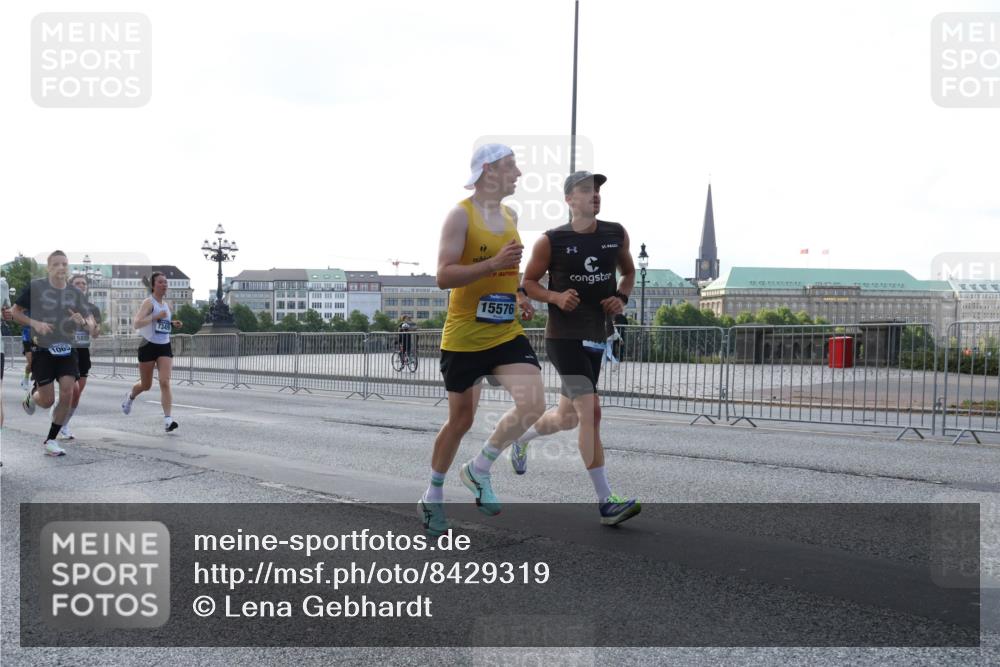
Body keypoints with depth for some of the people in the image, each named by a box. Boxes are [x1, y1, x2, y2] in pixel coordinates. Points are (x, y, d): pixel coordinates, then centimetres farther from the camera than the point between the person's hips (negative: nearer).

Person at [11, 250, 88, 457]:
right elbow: (16, 312, -1)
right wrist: (35, 323, -18)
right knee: (47, 401, -2)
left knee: (67, 395, -10)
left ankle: (51, 441, 5)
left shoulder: (75, 292, 5)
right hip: (42, 349, -3)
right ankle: (31, 398, 37)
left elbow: (84, 322, 14)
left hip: (67, 350, 3)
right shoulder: (35, 286, -6)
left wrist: (81, 321, -10)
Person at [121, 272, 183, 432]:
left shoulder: (167, 305, 12)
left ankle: (167, 419, -19)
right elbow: (136, 324, -20)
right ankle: (130, 396, 46)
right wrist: (156, 316, -26)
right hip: (149, 346, -4)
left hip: (165, 347, 4)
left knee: (165, 382, -13)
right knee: (146, 385, 12)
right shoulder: (149, 302, -9)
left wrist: (172, 324, 8)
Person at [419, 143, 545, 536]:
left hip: (507, 334, 6)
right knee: (461, 419, 6)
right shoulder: (461, 215, -10)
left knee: (533, 406, -12)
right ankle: (433, 496, 29)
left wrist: (518, 299, 9)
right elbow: (443, 276, -18)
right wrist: (493, 264, -27)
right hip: (464, 338, -6)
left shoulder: (511, 216, 12)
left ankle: (478, 470, 11)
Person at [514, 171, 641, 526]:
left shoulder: (616, 234, 4)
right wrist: (556, 297, -17)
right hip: (563, 336, -6)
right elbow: (529, 281, 2)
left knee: (567, 417, 17)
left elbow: (628, 272, 19)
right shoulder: (551, 241, -8)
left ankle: (521, 439, 49)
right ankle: (606, 503, -11)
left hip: (597, 336, 6)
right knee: (590, 411, -17)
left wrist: (621, 298, -1)